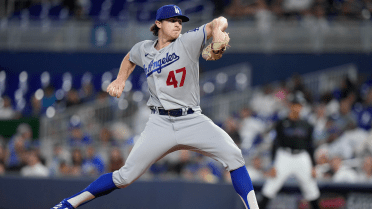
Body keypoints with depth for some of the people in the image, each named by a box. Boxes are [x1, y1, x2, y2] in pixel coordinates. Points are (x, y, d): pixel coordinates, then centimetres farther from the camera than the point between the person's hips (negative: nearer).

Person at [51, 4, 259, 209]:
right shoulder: (144, 49, 7)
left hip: (193, 121, -1)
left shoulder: (187, 42, -3)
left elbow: (220, 22, -13)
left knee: (232, 155, -22)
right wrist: (120, 80, 16)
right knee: (126, 176, -4)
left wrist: (217, 29, -35)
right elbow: (130, 59, 32)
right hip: (160, 123, 1)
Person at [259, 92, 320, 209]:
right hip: (284, 156, -3)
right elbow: (276, 144, -1)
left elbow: (310, 147, 15)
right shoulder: (282, 124, 1)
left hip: (302, 158, 3)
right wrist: (273, 165, -9)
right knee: (270, 187, -12)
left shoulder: (306, 126, 11)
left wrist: (313, 166, 9)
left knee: (311, 189, 5)